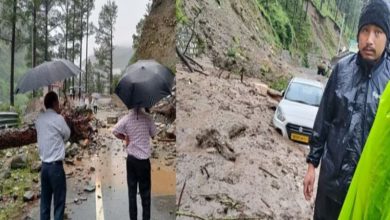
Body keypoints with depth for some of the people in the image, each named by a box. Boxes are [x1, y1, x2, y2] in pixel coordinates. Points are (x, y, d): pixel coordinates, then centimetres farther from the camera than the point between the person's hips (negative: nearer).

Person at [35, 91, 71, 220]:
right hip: (55, 166, -7)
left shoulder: (39, 119, 6)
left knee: (45, 200, 14)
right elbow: (67, 135, 1)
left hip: (44, 165, 7)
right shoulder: (58, 118, -13)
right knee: (59, 201, 3)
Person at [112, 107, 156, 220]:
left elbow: (115, 131, -8)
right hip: (144, 159, -2)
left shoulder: (126, 119, -7)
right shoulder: (147, 118, -9)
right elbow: (153, 134, 1)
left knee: (132, 191, 11)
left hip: (131, 158, 2)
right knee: (145, 192, 7)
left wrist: (125, 138, 6)